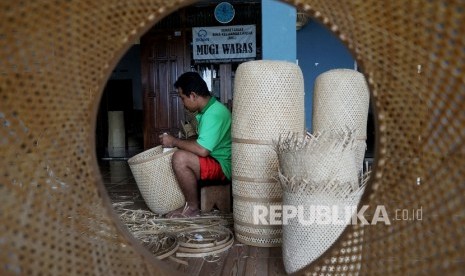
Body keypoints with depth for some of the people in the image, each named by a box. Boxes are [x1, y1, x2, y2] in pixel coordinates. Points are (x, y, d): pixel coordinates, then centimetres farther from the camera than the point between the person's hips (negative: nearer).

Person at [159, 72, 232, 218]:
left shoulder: (214, 114, -23)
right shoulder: (208, 109, 9)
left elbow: (202, 150, -31)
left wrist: (174, 142, -17)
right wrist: (178, 141, 6)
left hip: (223, 166, -11)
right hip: (214, 160, 11)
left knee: (180, 158, -28)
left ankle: (192, 207, -11)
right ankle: (189, 200, 13)